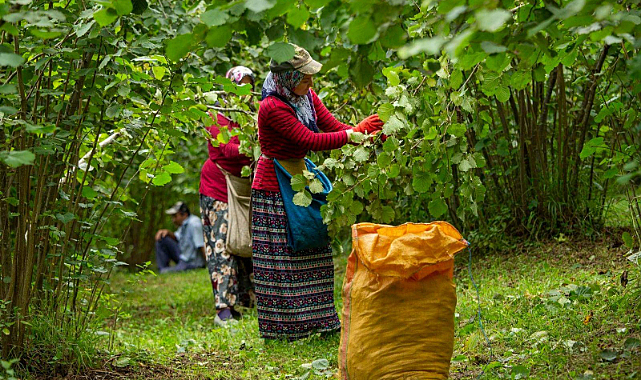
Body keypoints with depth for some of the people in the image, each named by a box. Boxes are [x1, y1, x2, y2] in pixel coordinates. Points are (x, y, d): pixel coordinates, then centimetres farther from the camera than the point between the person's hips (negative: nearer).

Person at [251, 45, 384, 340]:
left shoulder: (306, 95, 2)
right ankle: (283, 327, 6)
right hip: (274, 188, -9)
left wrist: (370, 135, -15)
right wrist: (356, 132, -24)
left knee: (310, 253, 11)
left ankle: (314, 320, 20)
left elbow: (332, 126, 0)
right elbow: (311, 140, -26)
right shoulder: (272, 107, -24)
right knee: (281, 258, -3)